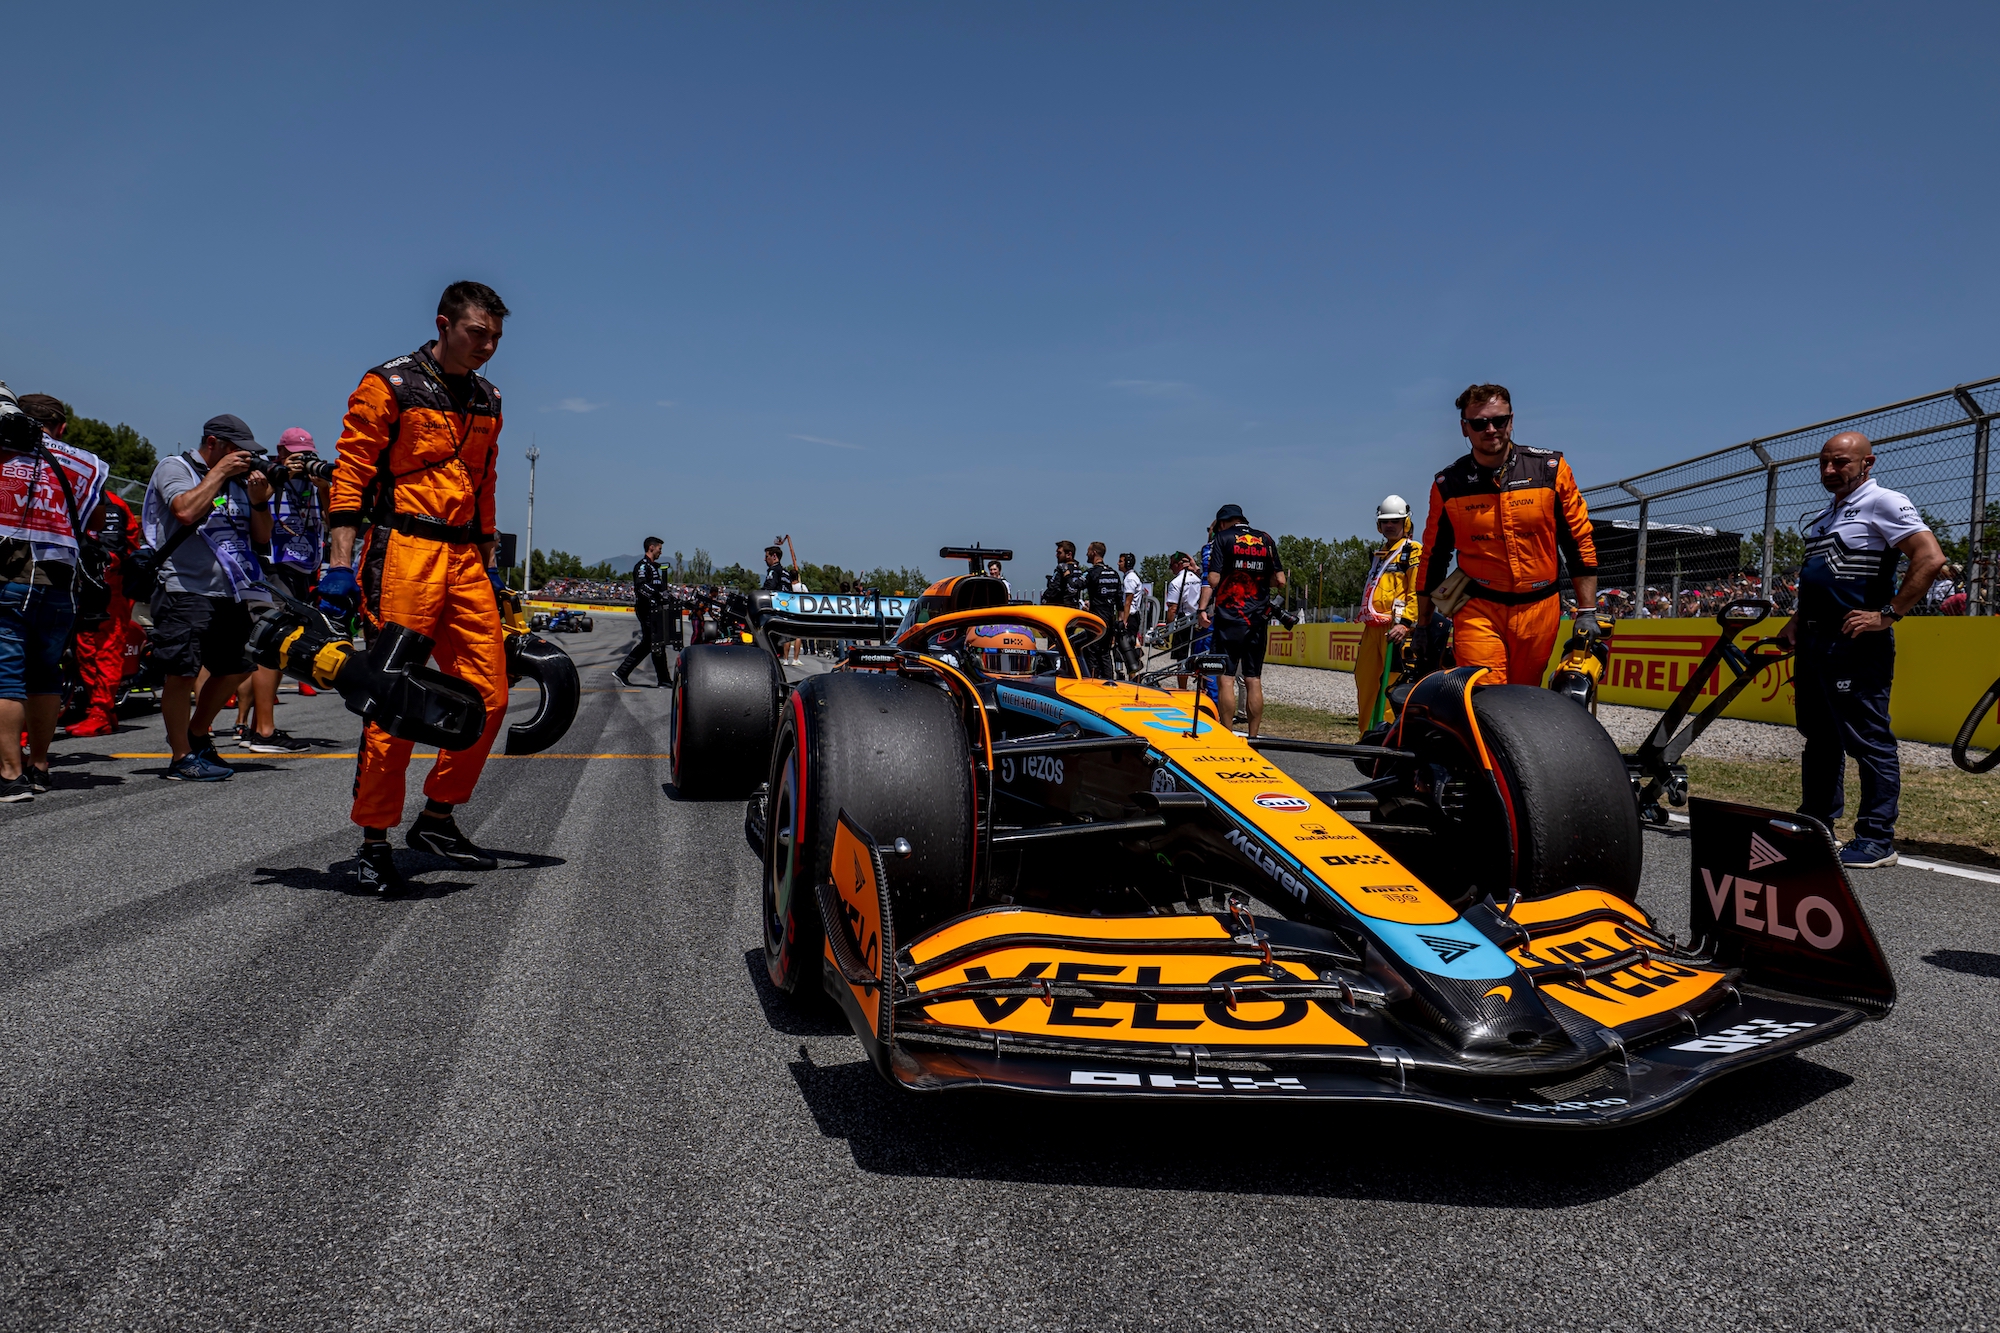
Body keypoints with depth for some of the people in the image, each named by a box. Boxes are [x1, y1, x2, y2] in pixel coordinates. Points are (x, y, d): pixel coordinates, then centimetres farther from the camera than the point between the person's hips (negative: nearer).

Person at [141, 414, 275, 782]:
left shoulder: (238, 480, 18)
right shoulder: (175, 468, 2)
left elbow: (262, 539, 15)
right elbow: (186, 511, -19)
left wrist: (258, 501, -1)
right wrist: (220, 472, -10)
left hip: (230, 593, 7)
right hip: (185, 590, -7)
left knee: (235, 667, 15)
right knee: (181, 674, -6)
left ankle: (196, 735, 33)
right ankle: (182, 758, 3)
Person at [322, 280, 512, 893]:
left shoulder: (486, 401, 19)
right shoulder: (390, 387, -1)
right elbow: (350, 475, -5)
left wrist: (488, 565, 21)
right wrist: (340, 562, -13)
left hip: (465, 558, 7)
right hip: (404, 551, -6)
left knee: (488, 695, 1)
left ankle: (437, 818, 15)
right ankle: (374, 841, 3)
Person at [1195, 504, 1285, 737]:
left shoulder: (1223, 538, 1)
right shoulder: (1266, 539, 11)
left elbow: (1213, 579, -9)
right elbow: (1280, 580, 7)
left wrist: (1202, 607, -5)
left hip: (1229, 616, -4)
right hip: (1259, 619, 4)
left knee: (1226, 677, -3)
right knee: (1254, 679, 6)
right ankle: (1253, 737, 7)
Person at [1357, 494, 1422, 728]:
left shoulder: (1413, 551, -1)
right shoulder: (1377, 555, 25)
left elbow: (1418, 593, -11)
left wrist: (1406, 623, -21)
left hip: (1395, 628, -8)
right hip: (1372, 628, 8)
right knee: (1365, 683, 10)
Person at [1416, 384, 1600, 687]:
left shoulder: (1550, 469, 0)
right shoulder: (1447, 485, 2)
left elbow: (1580, 542, 4)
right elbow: (1433, 557, 11)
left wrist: (1587, 612, 1)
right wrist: (1423, 625, 12)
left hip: (1539, 609, 1)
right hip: (1477, 610, -1)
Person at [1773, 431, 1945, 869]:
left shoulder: (1883, 502, -6)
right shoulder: (1826, 515, 20)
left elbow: (1931, 558, -16)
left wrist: (1888, 615, -19)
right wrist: (1797, 622, 19)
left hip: (1856, 643, -9)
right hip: (1814, 642, 9)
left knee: (1869, 741, -6)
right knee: (1820, 739, 14)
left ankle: (1877, 839, -1)